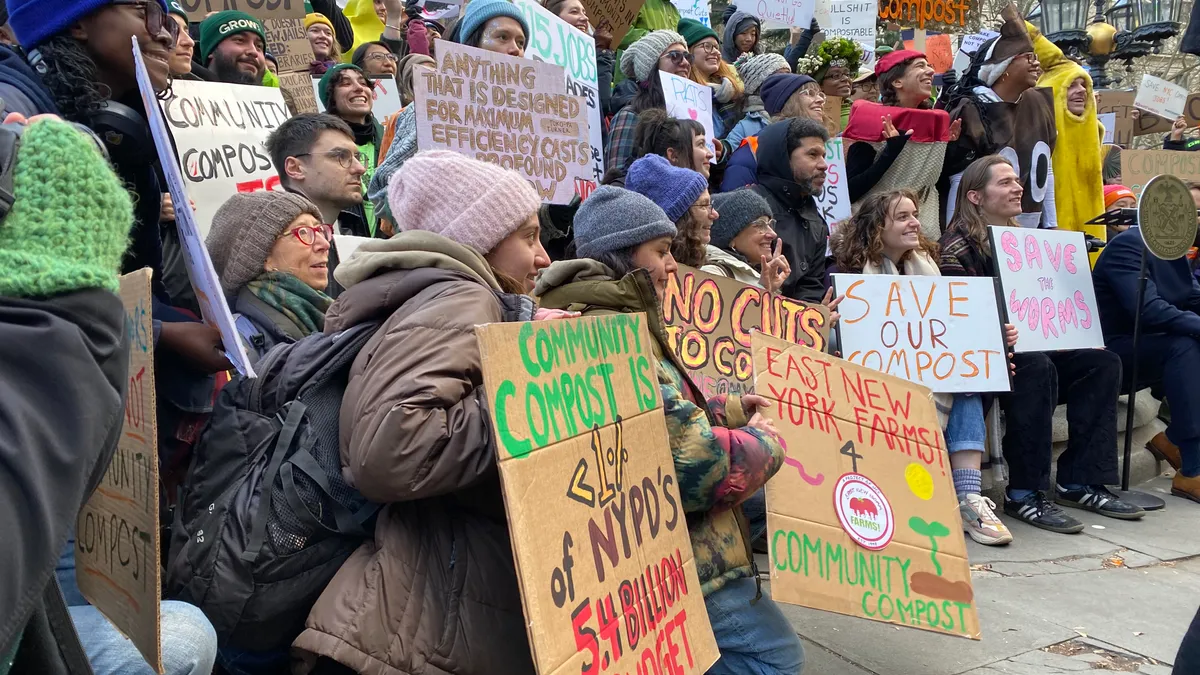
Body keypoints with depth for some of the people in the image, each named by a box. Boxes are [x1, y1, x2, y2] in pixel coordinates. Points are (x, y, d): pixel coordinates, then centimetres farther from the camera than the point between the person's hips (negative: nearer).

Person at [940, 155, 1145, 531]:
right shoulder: (957, 249, -8)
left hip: (1029, 347, 8)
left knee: (1102, 362, -9)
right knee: (1037, 367, -34)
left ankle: (1080, 482, -8)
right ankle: (1024, 496, -25)